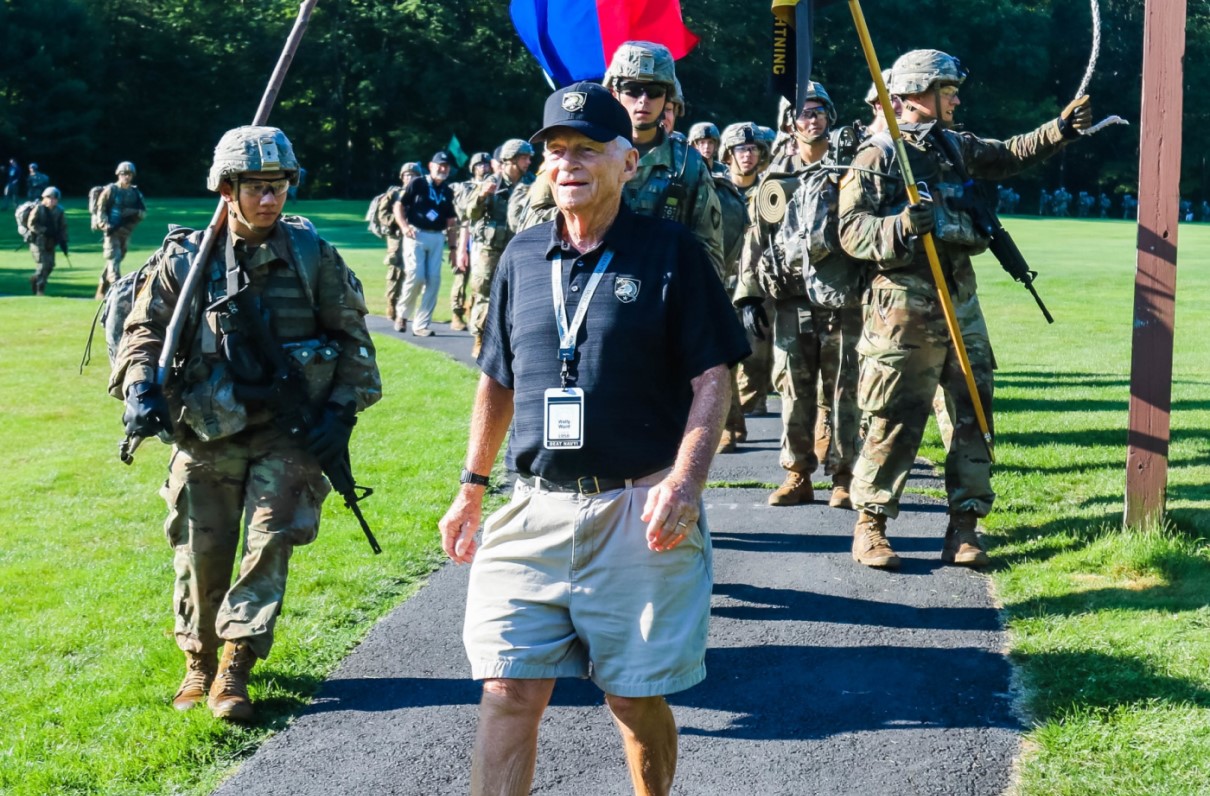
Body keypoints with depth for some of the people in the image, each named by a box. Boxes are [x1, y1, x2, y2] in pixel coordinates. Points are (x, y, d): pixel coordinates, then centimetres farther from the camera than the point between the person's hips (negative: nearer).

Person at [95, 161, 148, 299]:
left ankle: (101, 292, 22)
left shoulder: (135, 193, 11)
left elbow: (144, 213, 11)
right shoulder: (111, 190, -3)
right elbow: (100, 209, -6)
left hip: (126, 232, 6)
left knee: (117, 260, 11)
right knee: (114, 259, -15)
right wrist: (105, 225, -18)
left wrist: (135, 212, -10)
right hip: (112, 231, -6)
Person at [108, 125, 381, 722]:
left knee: (269, 539, -12)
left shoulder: (312, 255, -1)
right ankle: (198, 664, 28)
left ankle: (233, 671, -3)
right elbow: (144, 330, 3)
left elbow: (351, 336, 6)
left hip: (287, 432, -1)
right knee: (201, 552, 6)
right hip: (207, 432, 1)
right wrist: (141, 389, -14)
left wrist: (343, 408, -2)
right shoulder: (186, 258, -2)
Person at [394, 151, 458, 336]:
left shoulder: (448, 192, 13)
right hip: (416, 235, -5)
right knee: (416, 277, -14)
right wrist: (404, 227, -14)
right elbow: (399, 206, 0)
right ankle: (402, 312, 12)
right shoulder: (417, 184, 0)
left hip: (437, 238, 5)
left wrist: (453, 247, 10)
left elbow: (451, 222, 15)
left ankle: (421, 324, 4)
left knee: (433, 280, -2)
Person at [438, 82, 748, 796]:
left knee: (637, 698, 6)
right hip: (536, 510, 4)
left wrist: (685, 482, -18)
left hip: (640, 512, -3)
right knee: (509, 691, -1)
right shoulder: (523, 256, 11)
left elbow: (712, 379, -5)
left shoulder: (670, 252, -2)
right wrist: (472, 488, 16)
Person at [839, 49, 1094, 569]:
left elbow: (1011, 156, 20)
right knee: (895, 422, -3)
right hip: (904, 309, -7)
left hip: (961, 304, 7)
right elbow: (851, 229, -10)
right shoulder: (878, 155, -6)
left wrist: (1062, 128, 7)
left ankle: (963, 526, 14)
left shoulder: (957, 147, 15)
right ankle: (869, 524, 9)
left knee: (973, 414, 6)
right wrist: (900, 226, -27)